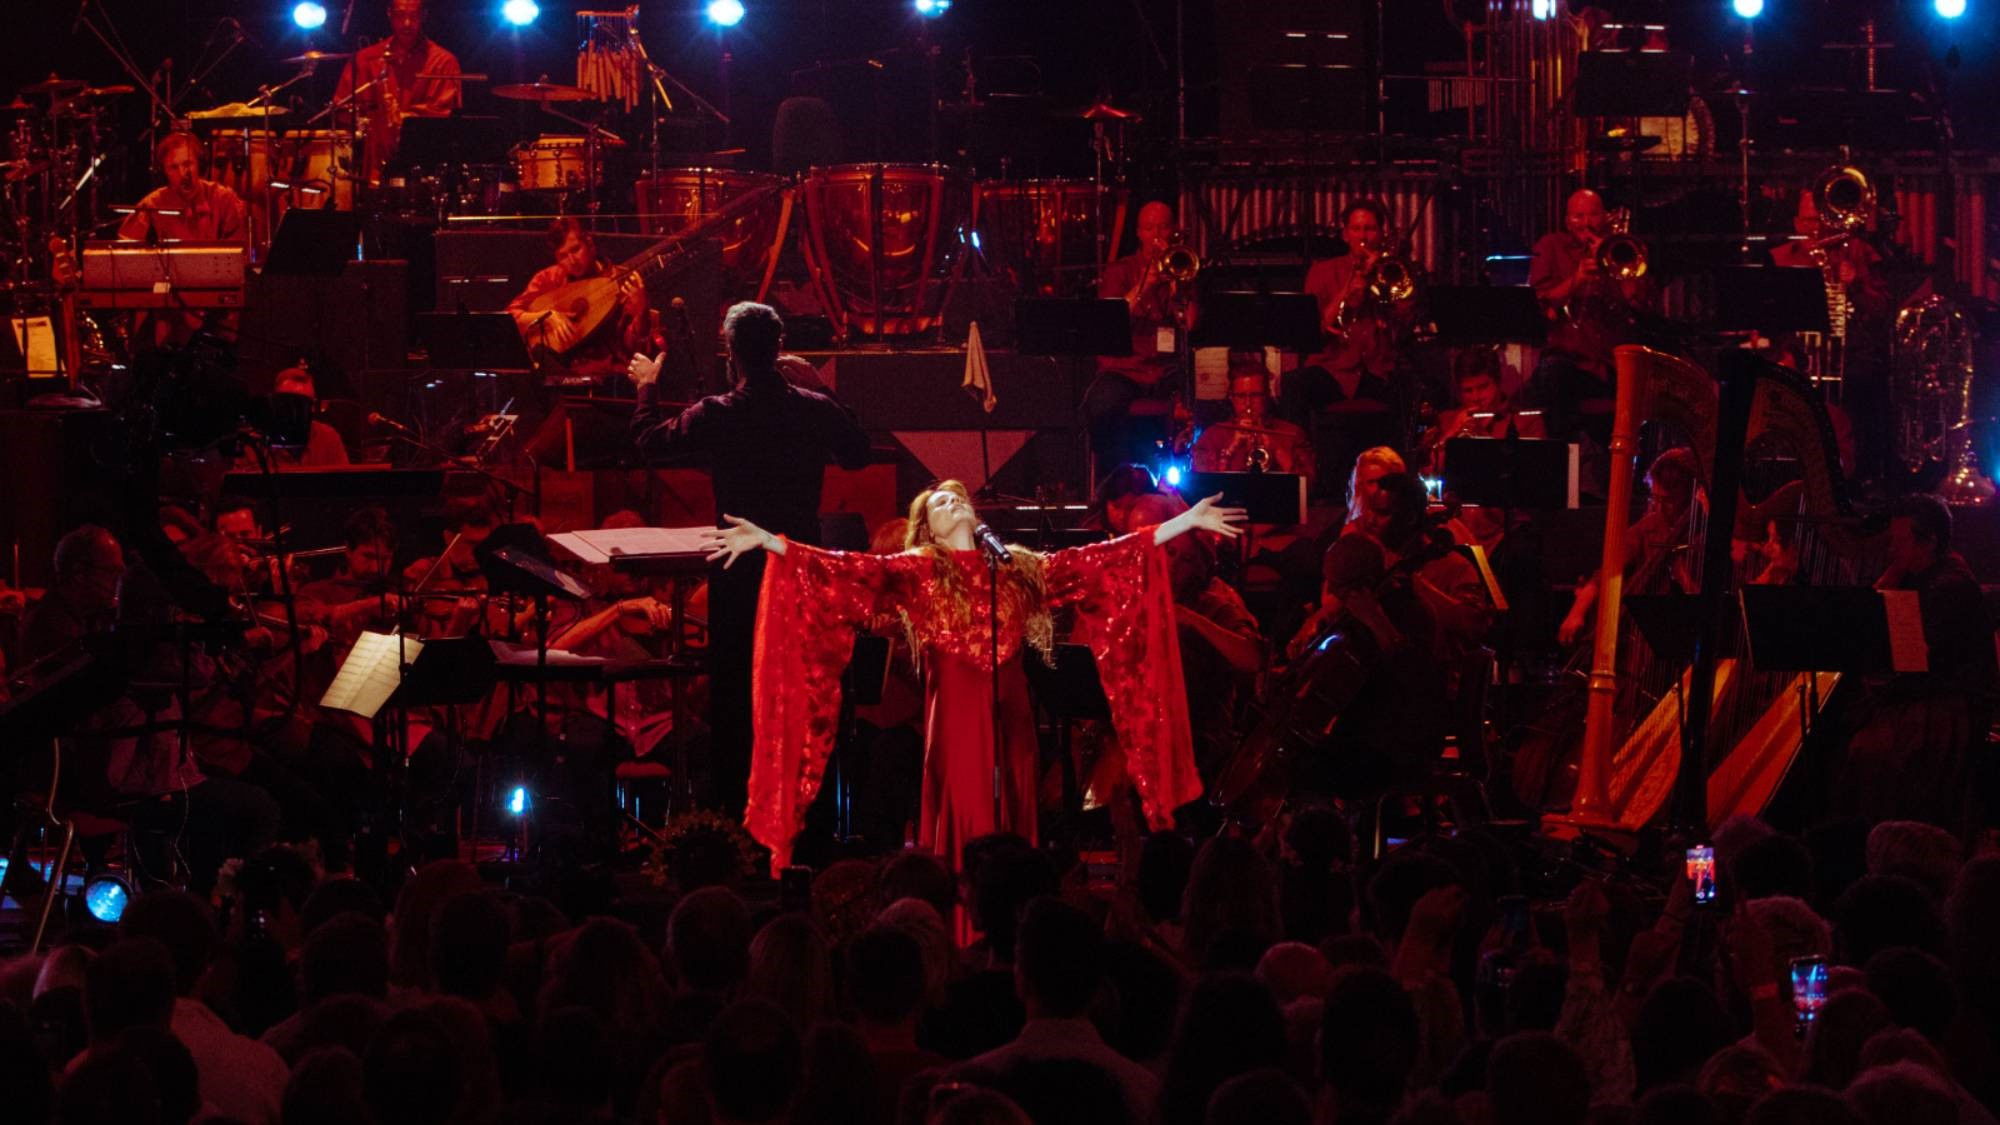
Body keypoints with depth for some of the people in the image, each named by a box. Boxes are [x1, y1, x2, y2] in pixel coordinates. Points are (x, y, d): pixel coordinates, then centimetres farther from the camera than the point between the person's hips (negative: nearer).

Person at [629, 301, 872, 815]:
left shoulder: (716, 416, -14)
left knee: (734, 693, 7)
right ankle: (804, 803, 17)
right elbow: (857, 453, 13)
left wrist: (647, 388, 19)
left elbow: (648, 440, 1)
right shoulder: (815, 410, -7)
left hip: (739, 575, -2)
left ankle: (734, 803, 9)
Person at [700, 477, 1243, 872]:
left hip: (1009, 711, 3)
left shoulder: (1019, 568, 15)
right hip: (957, 711, -3)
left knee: (1014, 823, 3)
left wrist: (1186, 522, 12)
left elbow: (1100, 559, 14)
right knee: (964, 825, -6)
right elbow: (843, 570, -4)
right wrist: (765, 541, -16)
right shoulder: (917, 571, 6)